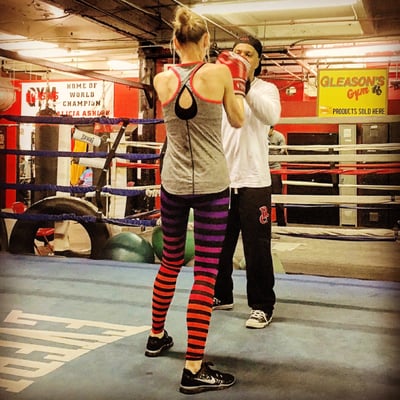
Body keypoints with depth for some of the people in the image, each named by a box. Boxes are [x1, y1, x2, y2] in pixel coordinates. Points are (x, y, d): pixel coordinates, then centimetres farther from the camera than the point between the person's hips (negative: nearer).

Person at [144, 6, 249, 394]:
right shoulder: (219, 73, -8)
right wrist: (237, 83, 18)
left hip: (174, 184, 4)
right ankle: (194, 369, 3)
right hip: (212, 185, -4)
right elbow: (237, 121, 5)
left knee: (170, 262, 20)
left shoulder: (161, 80, -1)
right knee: (205, 273, -1)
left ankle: (156, 337, 37)